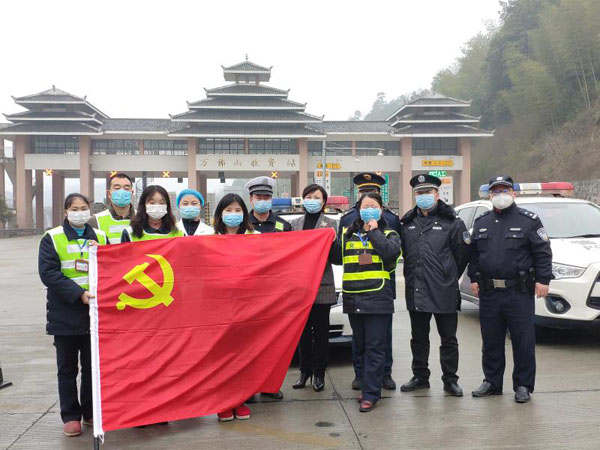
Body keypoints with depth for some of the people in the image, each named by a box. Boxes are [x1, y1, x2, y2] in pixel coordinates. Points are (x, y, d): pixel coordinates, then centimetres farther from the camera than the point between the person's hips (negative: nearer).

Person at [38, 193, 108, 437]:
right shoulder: (52, 238, -3)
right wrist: (79, 293, -20)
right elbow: (48, 273, -13)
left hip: (95, 312, 3)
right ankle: (70, 416, 19)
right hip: (65, 313, -2)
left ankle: (91, 412, 24)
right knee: (68, 368, 8)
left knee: (93, 366, 10)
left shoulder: (100, 237, 7)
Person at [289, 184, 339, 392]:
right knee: (303, 331, 9)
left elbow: (336, 255, -1)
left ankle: (319, 373, 14)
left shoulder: (330, 224, 4)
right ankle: (305, 371, 21)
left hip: (322, 286, -2)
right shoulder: (294, 224, 12)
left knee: (321, 332, 4)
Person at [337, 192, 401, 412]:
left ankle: (370, 394, 0)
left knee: (374, 348, -4)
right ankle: (369, 385, 25)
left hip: (378, 299, -4)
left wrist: (374, 231, -8)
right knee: (361, 347, 12)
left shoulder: (389, 234, 7)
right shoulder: (348, 233, 15)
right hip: (353, 299, 4)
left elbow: (391, 252, -14)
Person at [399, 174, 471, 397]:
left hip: (444, 292, -4)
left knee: (448, 338, 5)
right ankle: (420, 377, 26)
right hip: (415, 291, 4)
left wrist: (450, 276, 8)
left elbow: (463, 253, 2)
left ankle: (450, 380, 16)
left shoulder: (451, 222, -4)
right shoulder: (407, 223, 9)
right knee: (418, 337, 14)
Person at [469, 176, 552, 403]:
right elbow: (473, 253, 18)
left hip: (519, 292, -4)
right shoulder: (481, 222, 14)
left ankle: (523, 385, 12)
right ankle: (492, 382, 23)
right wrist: (474, 278, 11)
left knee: (523, 340, 0)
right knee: (491, 340, 11)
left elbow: (543, 252, -3)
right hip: (488, 292, 4)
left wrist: (543, 279, -9)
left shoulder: (528, 220, 0)